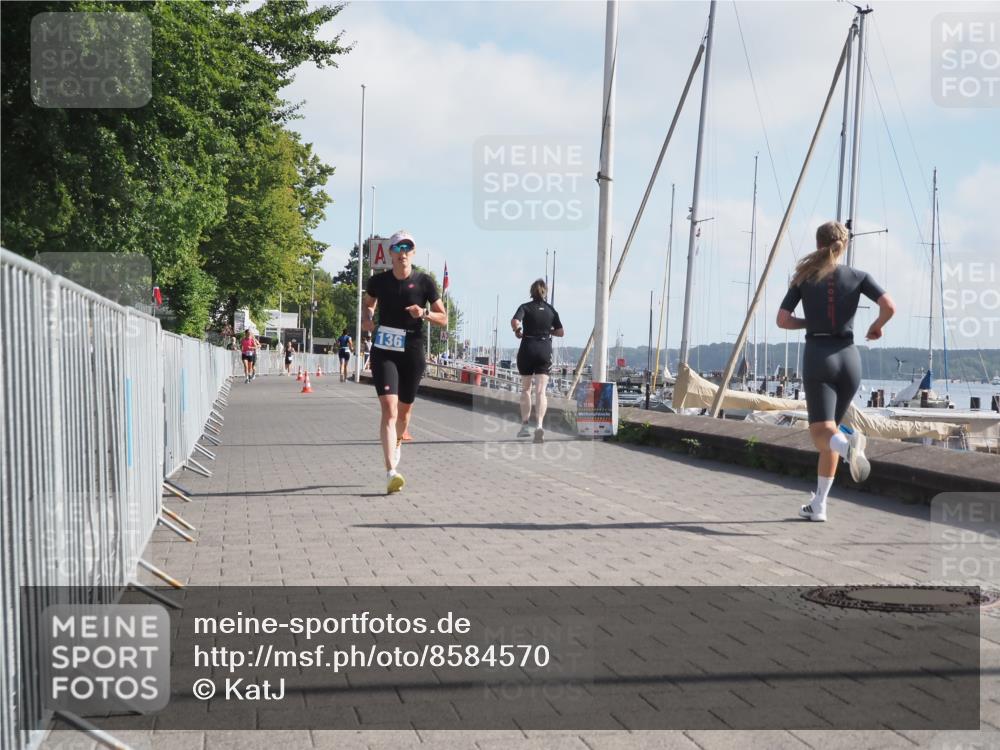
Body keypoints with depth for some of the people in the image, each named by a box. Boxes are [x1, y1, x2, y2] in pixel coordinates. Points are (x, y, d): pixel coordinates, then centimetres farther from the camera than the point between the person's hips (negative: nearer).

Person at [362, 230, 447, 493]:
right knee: (389, 409, -16)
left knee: (404, 410, 16)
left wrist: (424, 313, -18)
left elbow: (444, 318, 1)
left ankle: (397, 444, 50)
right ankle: (391, 472, -23)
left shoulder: (425, 282, -3)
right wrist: (366, 317, 0)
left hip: (413, 353, 1)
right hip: (384, 352, -1)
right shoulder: (378, 281, -1)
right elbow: (368, 303, 21)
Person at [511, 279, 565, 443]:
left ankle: (525, 425, 18)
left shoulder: (525, 307, -2)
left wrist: (518, 332, -2)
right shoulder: (551, 310, 7)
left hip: (527, 348, -1)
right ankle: (539, 424, -25)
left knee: (526, 389, 15)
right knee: (541, 391, -6)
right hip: (545, 349, 1)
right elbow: (560, 332, 7)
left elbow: (515, 321, -21)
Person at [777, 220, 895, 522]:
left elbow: (782, 320, 1)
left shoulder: (804, 276, 5)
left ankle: (849, 444, -46)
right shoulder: (858, 276, 6)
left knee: (821, 433, -9)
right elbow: (889, 306, -8)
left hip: (817, 358, -2)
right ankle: (818, 505, 17)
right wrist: (877, 326, 12)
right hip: (849, 358, 3)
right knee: (829, 428, 16)